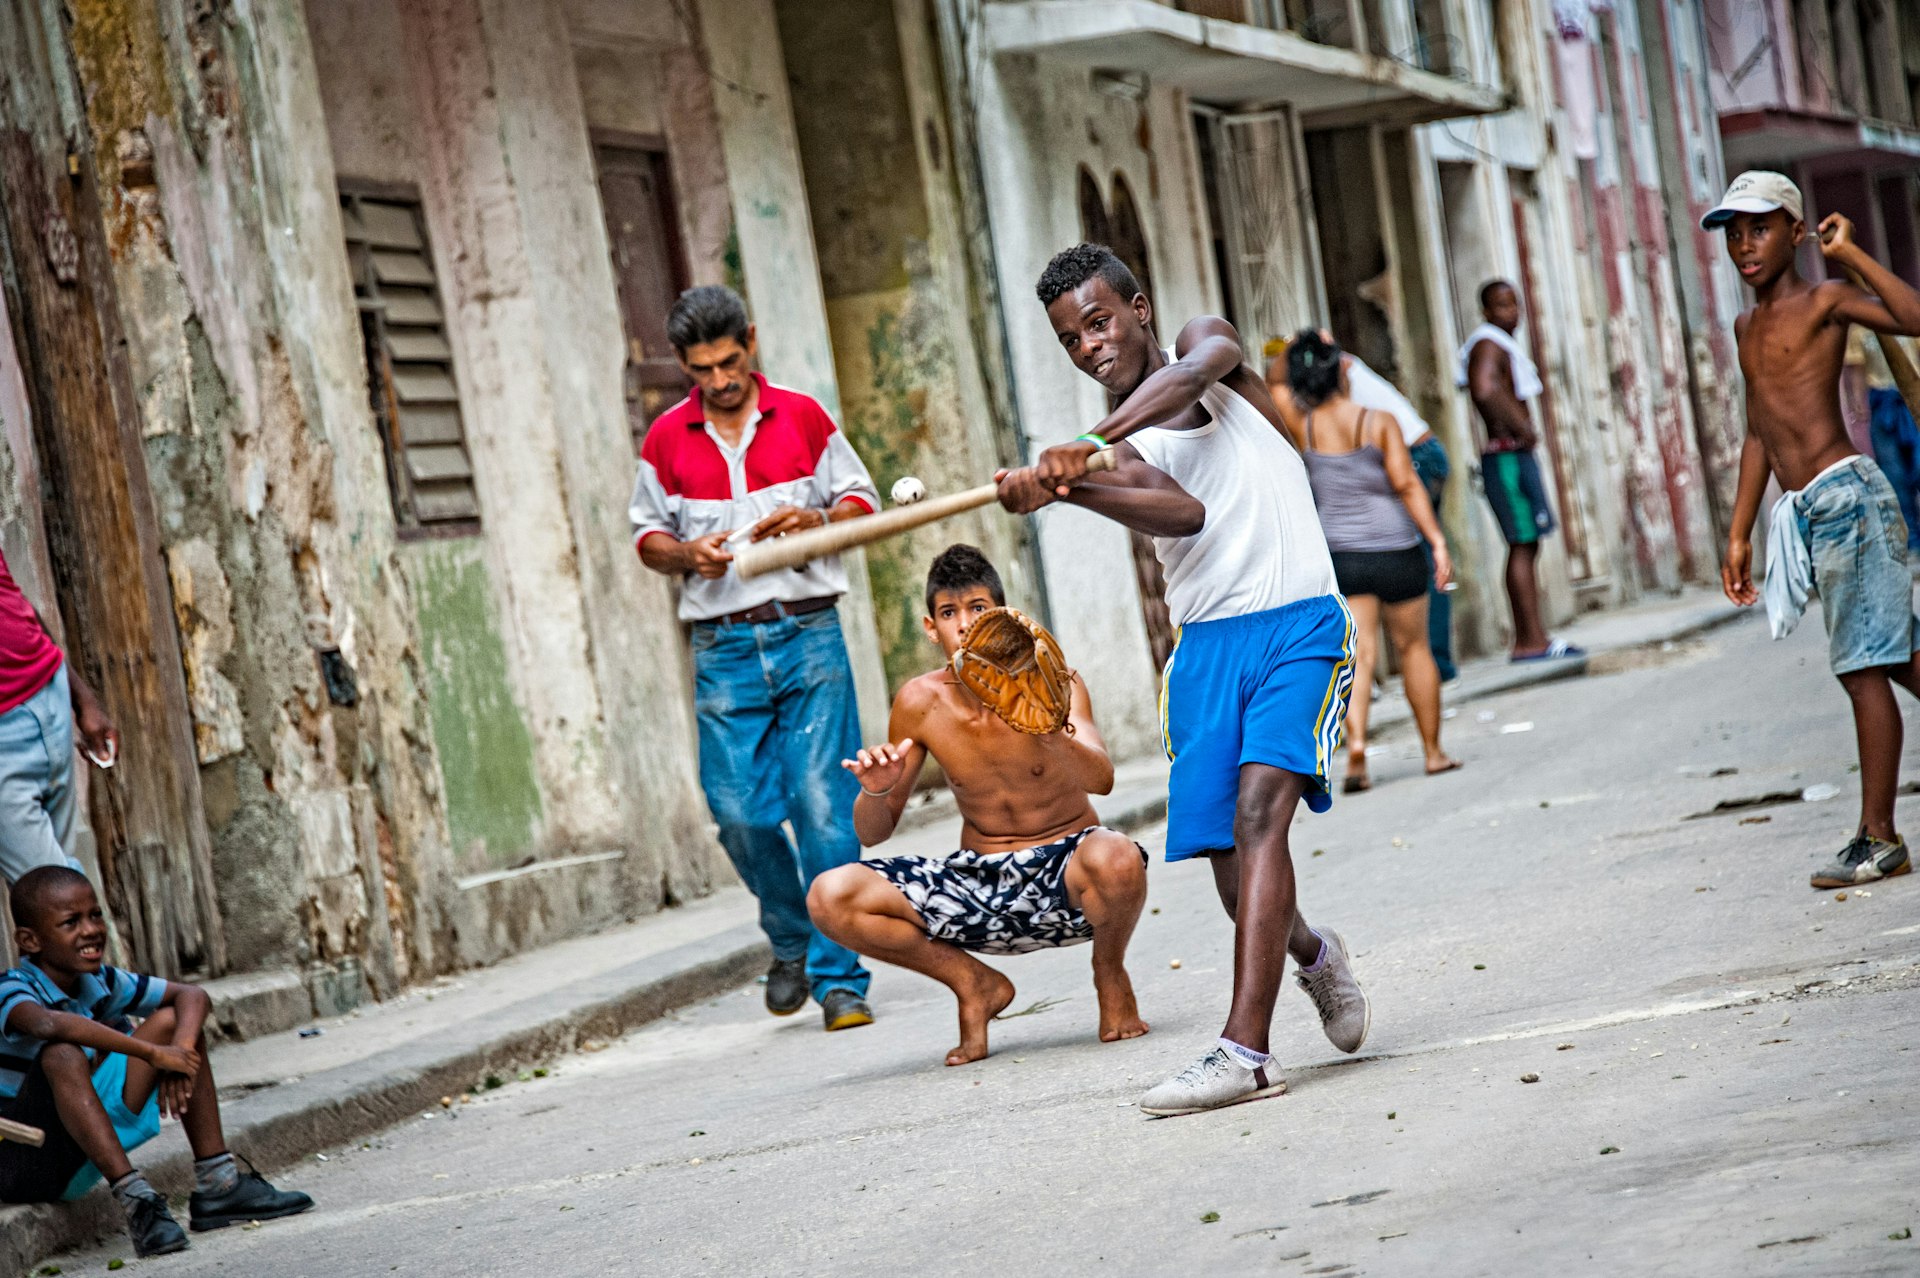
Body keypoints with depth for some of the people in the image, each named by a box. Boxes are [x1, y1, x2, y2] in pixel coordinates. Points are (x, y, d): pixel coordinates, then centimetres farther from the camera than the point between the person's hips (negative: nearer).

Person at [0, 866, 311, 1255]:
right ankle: (136, 1201, -33)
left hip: (79, 1161, 7)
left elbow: (193, 996, 1)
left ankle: (216, 1184, -1)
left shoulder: (100, 982, 1)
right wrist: (154, 1054, -40)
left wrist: (181, 1048, -22)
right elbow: (47, 1023, -44)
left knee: (174, 1020, 2)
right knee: (61, 1055, -34)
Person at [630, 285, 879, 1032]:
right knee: (740, 811, -3)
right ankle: (791, 940, 24)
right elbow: (647, 535, 16)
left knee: (824, 805, -8)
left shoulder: (802, 417, 6)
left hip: (808, 636, -1)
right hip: (723, 648, 2)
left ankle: (840, 978, -3)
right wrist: (687, 555, -6)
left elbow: (862, 502, 12)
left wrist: (818, 522, -10)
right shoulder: (667, 439, 8)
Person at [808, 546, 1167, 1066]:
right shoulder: (921, 702, -5)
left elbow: (1101, 779, -30)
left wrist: (1046, 735, -49)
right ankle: (974, 984, 5)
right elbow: (872, 833, 3)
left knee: (1116, 859, -39)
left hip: (1065, 873, -3)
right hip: (979, 883, 3)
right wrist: (876, 791, -20)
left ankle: (1109, 973, -3)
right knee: (831, 897, -17)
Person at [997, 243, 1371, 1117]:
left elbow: (1194, 371, -19)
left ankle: (1244, 1051, -28)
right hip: (1206, 644, 4)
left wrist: (1092, 445, -34)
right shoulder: (1120, 452, 8)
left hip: (1300, 627, -4)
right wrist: (1057, 486, -37)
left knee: (1257, 811, -21)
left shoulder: (1206, 340, 8)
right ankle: (1313, 956, 37)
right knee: (1228, 856, 3)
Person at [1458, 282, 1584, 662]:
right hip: (1506, 457, -11)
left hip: (1518, 456, 11)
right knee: (1523, 545, -12)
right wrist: (1523, 428, -23)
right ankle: (1532, 640, -13)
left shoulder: (1503, 346, 21)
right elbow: (1484, 390, -32)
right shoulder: (1488, 346, -12)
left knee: (1526, 546, 11)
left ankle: (1527, 639, 13)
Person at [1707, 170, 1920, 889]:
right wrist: (1739, 535, 23)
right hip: (1805, 512, 8)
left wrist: (1850, 254, -17)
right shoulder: (1747, 326, 19)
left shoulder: (1825, 302, -5)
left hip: (1845, 495, -8)